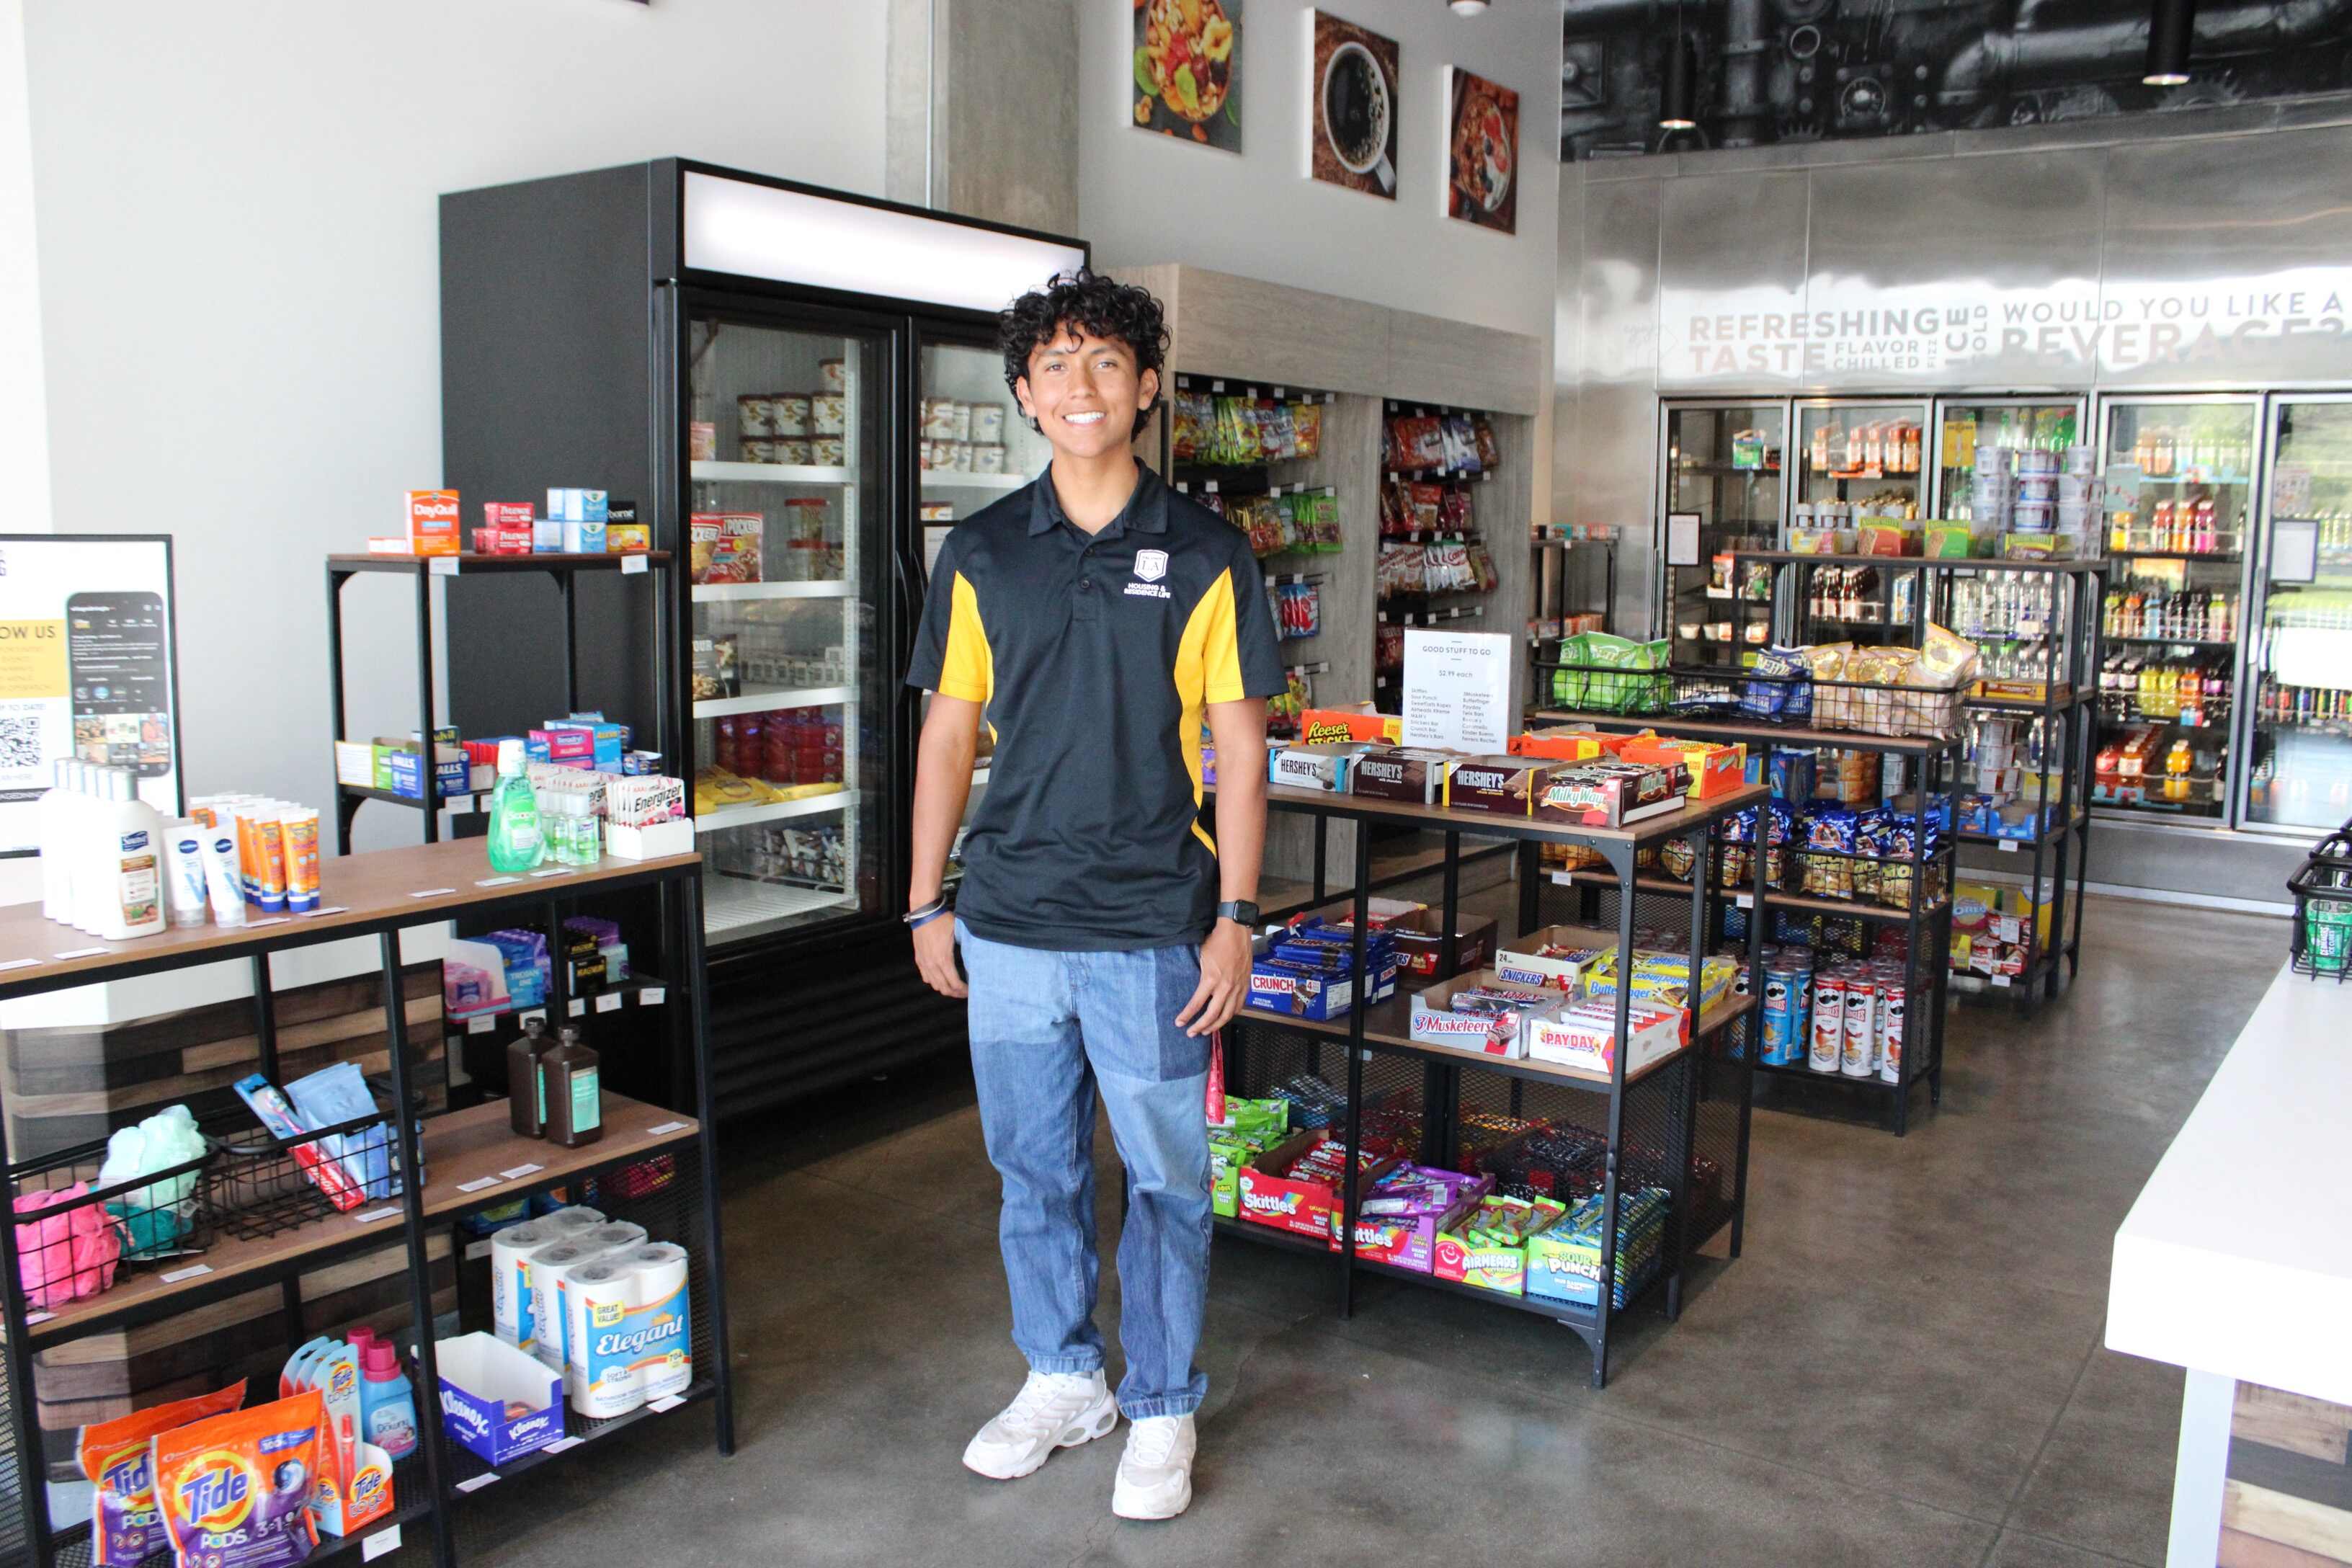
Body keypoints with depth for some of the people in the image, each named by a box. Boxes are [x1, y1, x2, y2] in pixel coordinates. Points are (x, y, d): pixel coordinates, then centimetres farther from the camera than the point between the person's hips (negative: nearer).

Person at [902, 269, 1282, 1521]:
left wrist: (1235, 920, -6)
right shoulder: (980, 553, 4)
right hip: (1008, 926, 3)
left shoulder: (1205, 553, -2)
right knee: (1033, 1171, 15)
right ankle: (1062, 1379, 35)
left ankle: (1162, 1407, 27)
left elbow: (1239, 751, -2)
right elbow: (948, 734, 8)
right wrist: (926, 904, 5)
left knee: (1166, 1179, 8)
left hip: (1154, 934, -2)